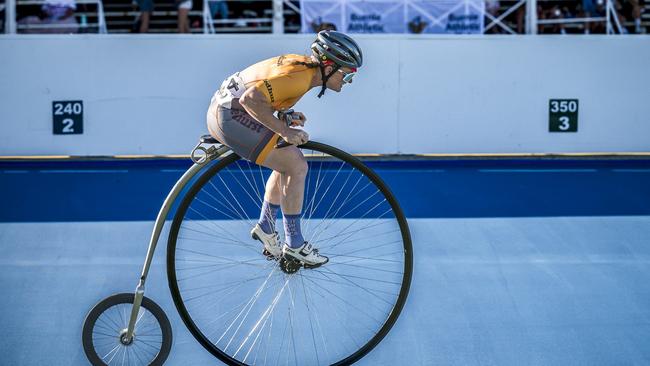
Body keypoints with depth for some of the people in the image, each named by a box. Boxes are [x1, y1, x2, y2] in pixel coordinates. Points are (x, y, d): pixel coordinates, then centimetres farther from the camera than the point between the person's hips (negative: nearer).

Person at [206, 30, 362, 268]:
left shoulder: (305, 63, 7)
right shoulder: (299, 77, -22)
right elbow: (250, 99, -30)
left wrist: (287, 114, 4)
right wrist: (285, 131, -26)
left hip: (223, 110, 10)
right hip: (231, 116, -10)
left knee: (288, 163, 18)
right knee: (297, 167, -10)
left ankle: (265, 227, 28)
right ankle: (294, 245, -2)